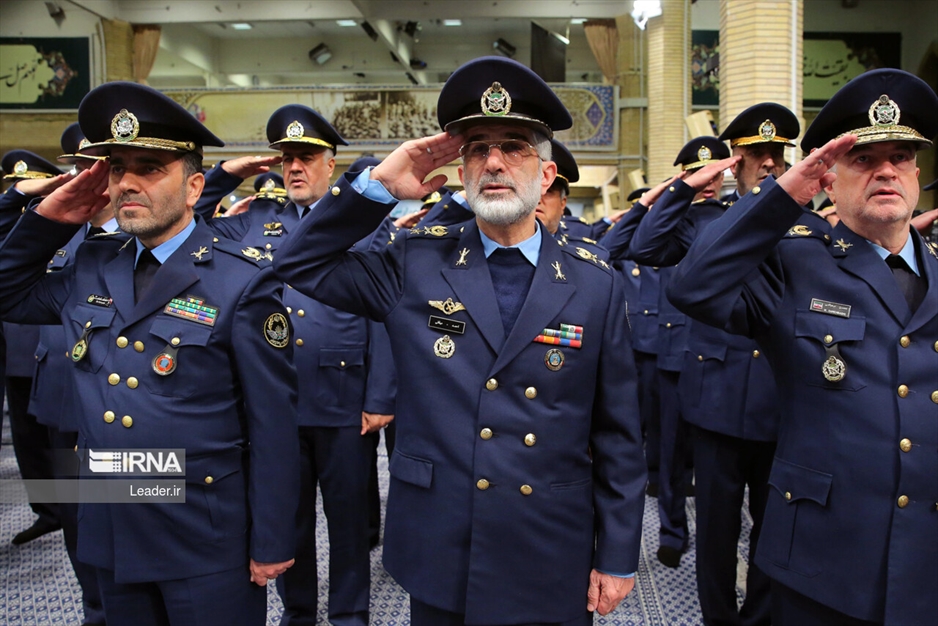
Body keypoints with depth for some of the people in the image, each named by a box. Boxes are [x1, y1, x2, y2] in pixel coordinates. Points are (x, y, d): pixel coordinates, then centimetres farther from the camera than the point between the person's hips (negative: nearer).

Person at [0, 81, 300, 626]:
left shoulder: (244, 283, -15)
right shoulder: (92, 266, 4)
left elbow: (273, 426, -14)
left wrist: (271, 545, -11)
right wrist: (49, 221, 1)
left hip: (207, 541, -6)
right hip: (111, 537, 6)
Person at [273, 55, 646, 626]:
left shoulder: (595, 283, -4)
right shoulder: (417, 265, -1)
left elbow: (618, 435, -1)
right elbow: (299, 265, 0)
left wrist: (617, 558, 0)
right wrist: (379, 184, -9)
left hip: (553, 569, 0)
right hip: (439, 561, 1)